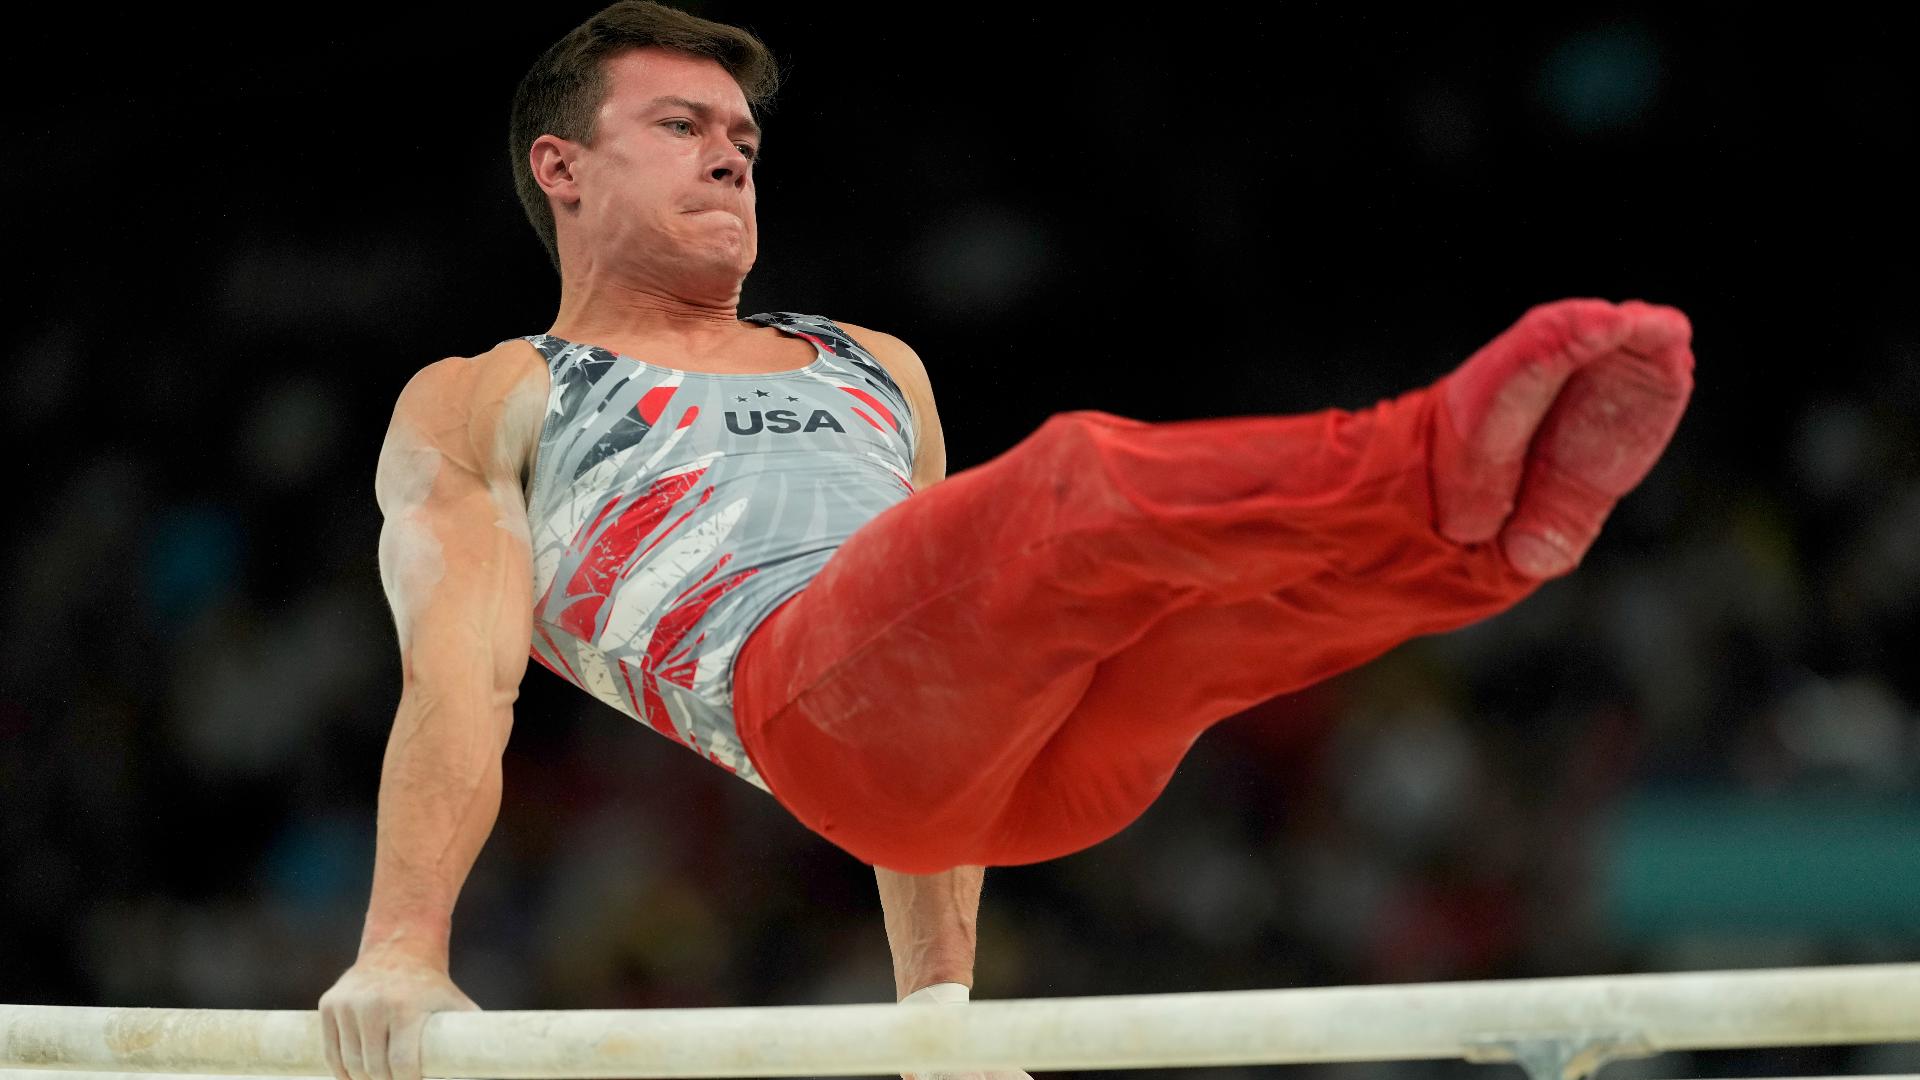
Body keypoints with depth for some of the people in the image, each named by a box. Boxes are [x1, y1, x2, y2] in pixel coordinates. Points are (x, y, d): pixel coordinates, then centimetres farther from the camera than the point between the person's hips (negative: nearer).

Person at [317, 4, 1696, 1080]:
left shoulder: (876, 370, 39)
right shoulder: (478, 411, 25)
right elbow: (460, 680, 10)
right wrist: (402, 955, -6)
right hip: (802, 691, -6)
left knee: (1262, 554, -25)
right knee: (1078, 484, -34)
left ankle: (1491, 525, -55)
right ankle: (1443, 464, -57)